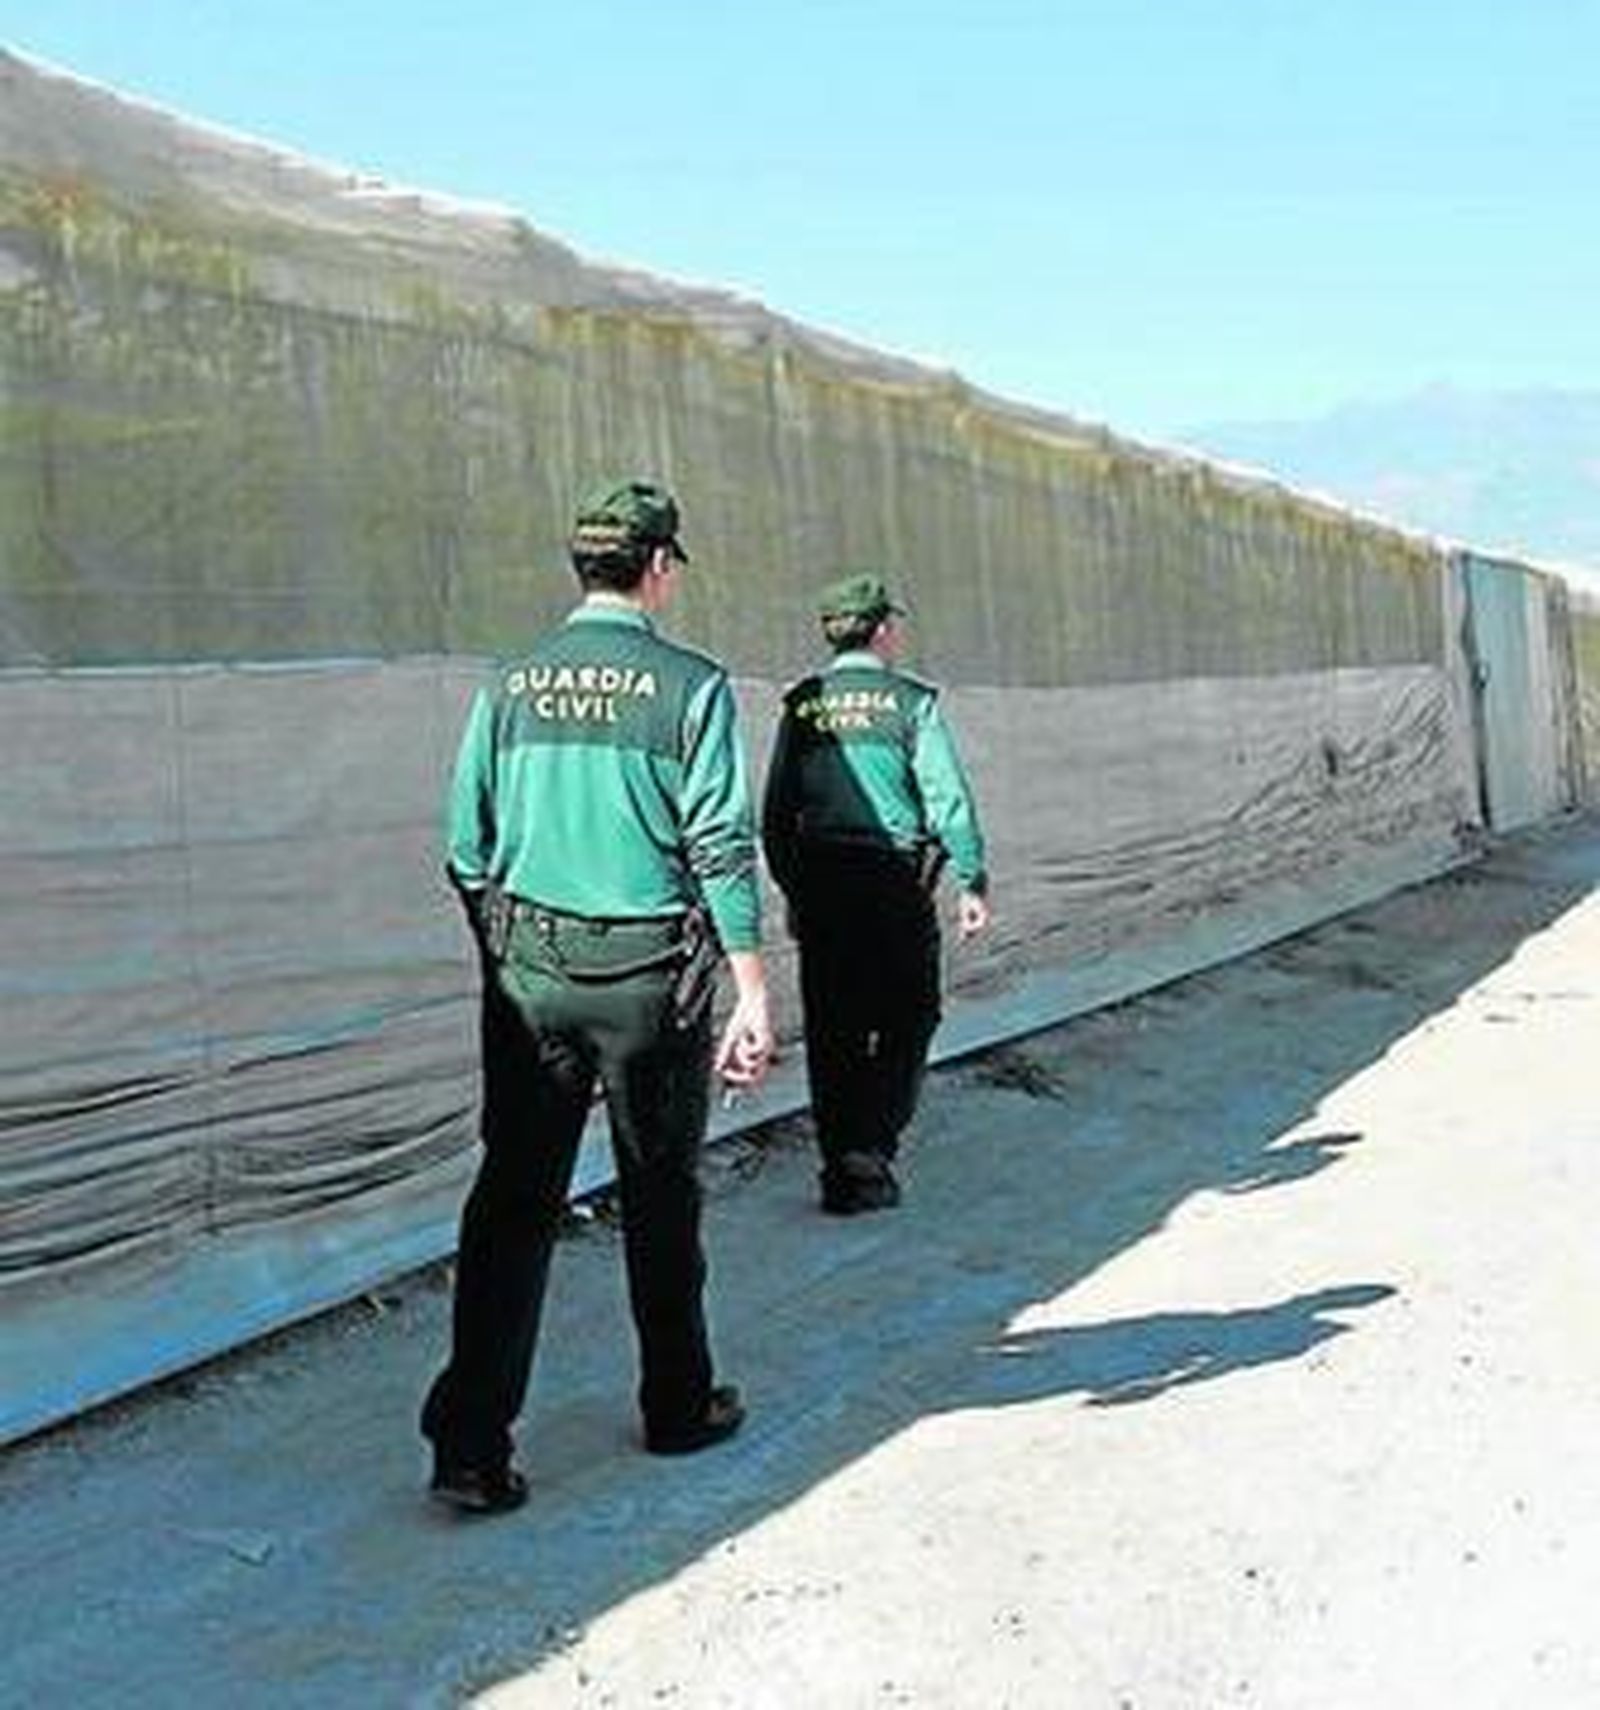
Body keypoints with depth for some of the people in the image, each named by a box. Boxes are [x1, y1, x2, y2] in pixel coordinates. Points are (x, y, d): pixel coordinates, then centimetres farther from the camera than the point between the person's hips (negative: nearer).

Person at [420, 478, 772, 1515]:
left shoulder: (511, 686, 4)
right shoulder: (689, 685, -8)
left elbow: (468, 853, 7)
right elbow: (722, 850, -11)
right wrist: (753, 993, -9)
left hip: (530, 971, 3)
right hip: (650, 972, -3)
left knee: (513, 1202, 5)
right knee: (660, 1198, 13)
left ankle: (471, 1443, 0)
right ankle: (678, 1408, 28)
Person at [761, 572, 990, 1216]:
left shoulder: (801, 704, 5)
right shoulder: (910, 701, -6)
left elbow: (775, 812, 7)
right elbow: (948, 799, -9)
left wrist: (792, 890, 16)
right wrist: (972, 882, -1)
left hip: (819, 881, 4)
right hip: (895, 881, -4)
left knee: (832, 1030, 11)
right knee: (905, 1023, 10)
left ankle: (841, 1170, 16)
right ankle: (869, 1153, -1)